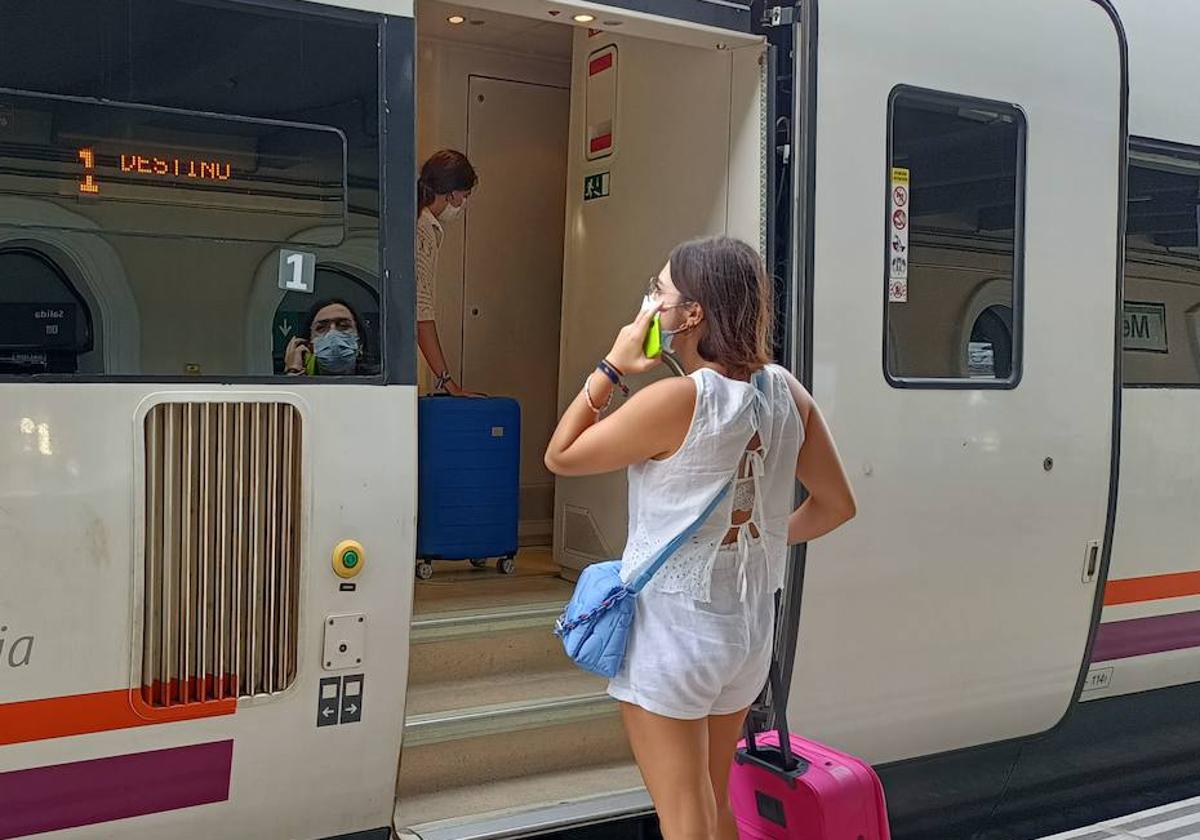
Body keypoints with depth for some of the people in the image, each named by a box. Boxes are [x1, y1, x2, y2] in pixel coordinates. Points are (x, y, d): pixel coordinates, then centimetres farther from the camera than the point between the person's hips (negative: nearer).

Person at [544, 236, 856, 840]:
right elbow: (836, 504, 7)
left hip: (673, 627, -7)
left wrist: (611, 367, -7)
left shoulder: (674, 402, -21)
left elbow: (560, 457, -8)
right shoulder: (786, 392, -2)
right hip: (749, 629, 7)